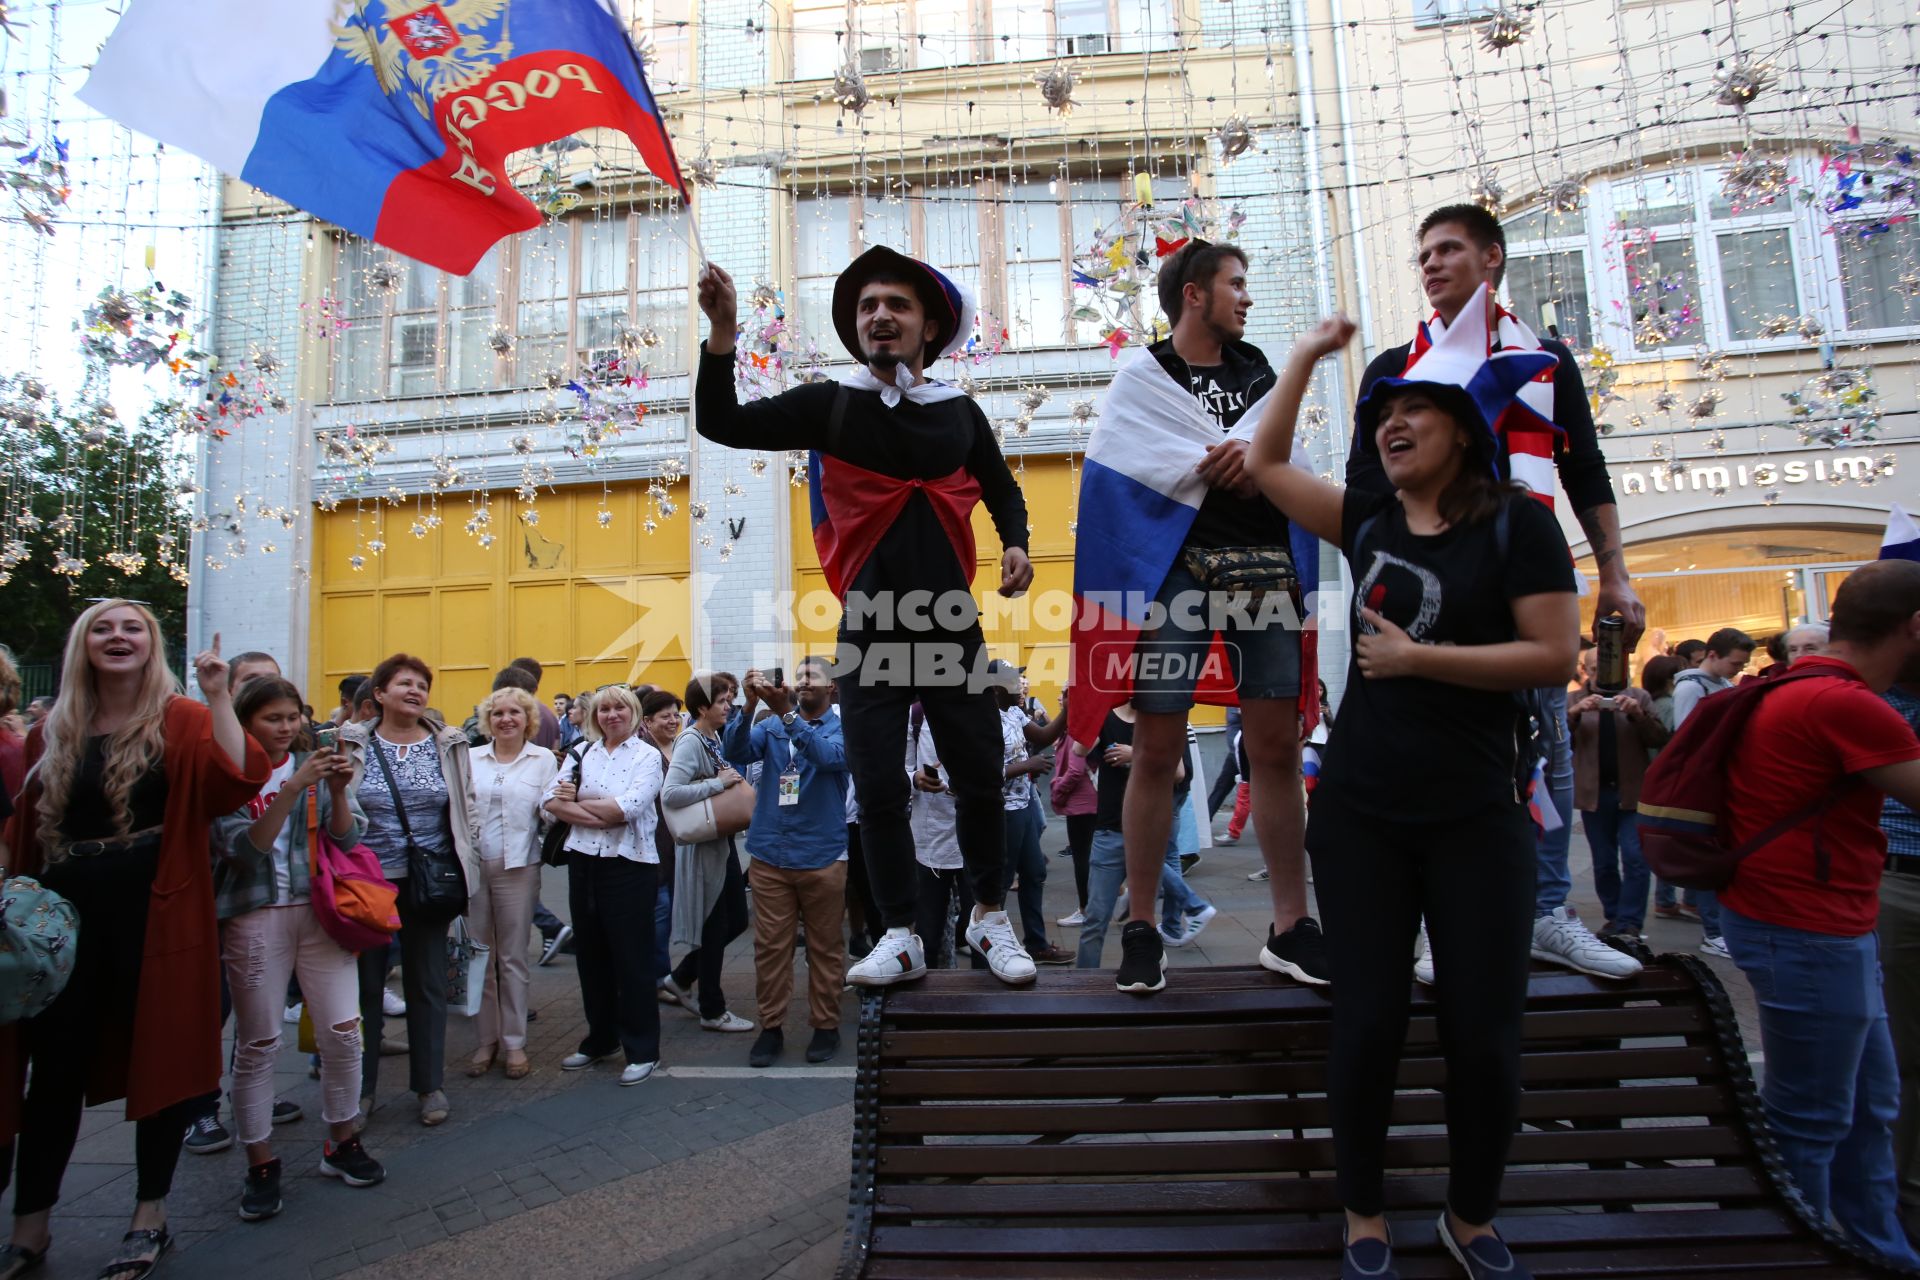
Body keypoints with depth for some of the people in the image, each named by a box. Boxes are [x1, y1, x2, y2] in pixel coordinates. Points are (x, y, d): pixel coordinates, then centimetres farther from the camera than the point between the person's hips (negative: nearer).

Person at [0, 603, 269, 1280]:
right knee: (55, 1066, 12)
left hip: (156, 914, -4)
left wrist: (218, 694, -24)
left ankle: (151, 1218, 22)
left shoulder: (182, 720, -5)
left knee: (159, 1055, 7)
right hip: (66, 913, 4)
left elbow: (234, 783, -22)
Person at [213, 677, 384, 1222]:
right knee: (257, 1045, 5)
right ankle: (261, 1164, 21)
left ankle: (341, 1144, 19)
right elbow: (245, 846, -15)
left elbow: (347, 839, 0)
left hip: (320, 910, 2)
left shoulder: (315, 766, 6)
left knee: (342, 1031, 1)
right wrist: (292, 788, -26)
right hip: (253, 917, -2)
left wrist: (338, 790, -18)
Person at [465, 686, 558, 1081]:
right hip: (473, 867, 2)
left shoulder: (544, 759, 2)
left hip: (518, 868, -2)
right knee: (479, 957, 8)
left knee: (513, 957, 5)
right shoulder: (470, 758, 7)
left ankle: (514, 1042, 15)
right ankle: (484, 1041, 20)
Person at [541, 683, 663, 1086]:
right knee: (590, 954, 14)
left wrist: (577, 802, -7)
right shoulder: (583, 753, 9)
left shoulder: (647, 756, -4)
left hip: (630, 865, -5)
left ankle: (643, 1049, 14)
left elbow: (627, 808, -18)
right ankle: (601, 1038, 31)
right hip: (583, 863, 5)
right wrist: (600, 816, -17)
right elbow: (552, 800, -3)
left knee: (632, 958, 2)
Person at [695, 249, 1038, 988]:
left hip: (952, 625, 1)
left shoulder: (960, 412, 6)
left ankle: (990, 917, 26)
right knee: (879, 787, 2)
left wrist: (1015, 542, 2)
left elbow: (1001, 489, 21)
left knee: (979, 776, 6)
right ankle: (900, 935, 18)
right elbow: (722, 425, -5)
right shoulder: (829, 405, 2)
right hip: (868, 629, -1)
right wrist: (723, 335, -18)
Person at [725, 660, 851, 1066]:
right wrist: (750, 705, -26)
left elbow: (830, 756, -24)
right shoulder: (771, 726, 7)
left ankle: (826, 1026, 22)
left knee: (825, 947, 8)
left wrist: (787, 713, -34)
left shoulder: (841, 728, -1)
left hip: (822, 856, -2)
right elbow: (737, 752, -10)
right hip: (770, 854, 2)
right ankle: (771, 1027, 20)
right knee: (770, 946, 7)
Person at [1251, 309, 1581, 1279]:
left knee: (1484, 1033, 5)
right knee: (1368, 1023, 6)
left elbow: (1556, 656, -11)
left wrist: (1419, 658, -14)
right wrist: (1307, 357, 15)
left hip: (1477, 817, -2)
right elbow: (1266, 464, 14)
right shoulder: (1370, 522, 8)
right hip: (1359, 812, 3)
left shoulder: (1515, 522, -3)